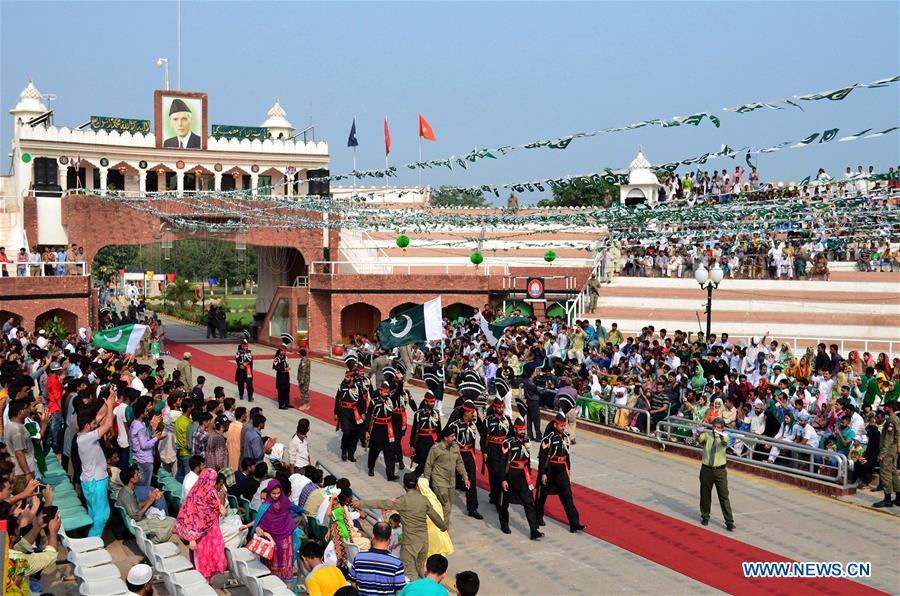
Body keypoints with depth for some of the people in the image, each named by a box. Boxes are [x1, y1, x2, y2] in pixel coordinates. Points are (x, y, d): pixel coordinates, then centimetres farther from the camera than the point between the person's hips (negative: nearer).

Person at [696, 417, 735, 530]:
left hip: (720, 471, -1)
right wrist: (699, 435, -43)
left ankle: (729, 522, 4)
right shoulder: (707, 435, 1)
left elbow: (725, 442, -26)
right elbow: (699, 440, -19)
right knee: (705, 495, 13)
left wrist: (722, 437, -49)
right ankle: (705, 516, 32)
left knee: (724, 496, -1)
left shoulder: (724, 437, -2)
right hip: (706, 469, 1)